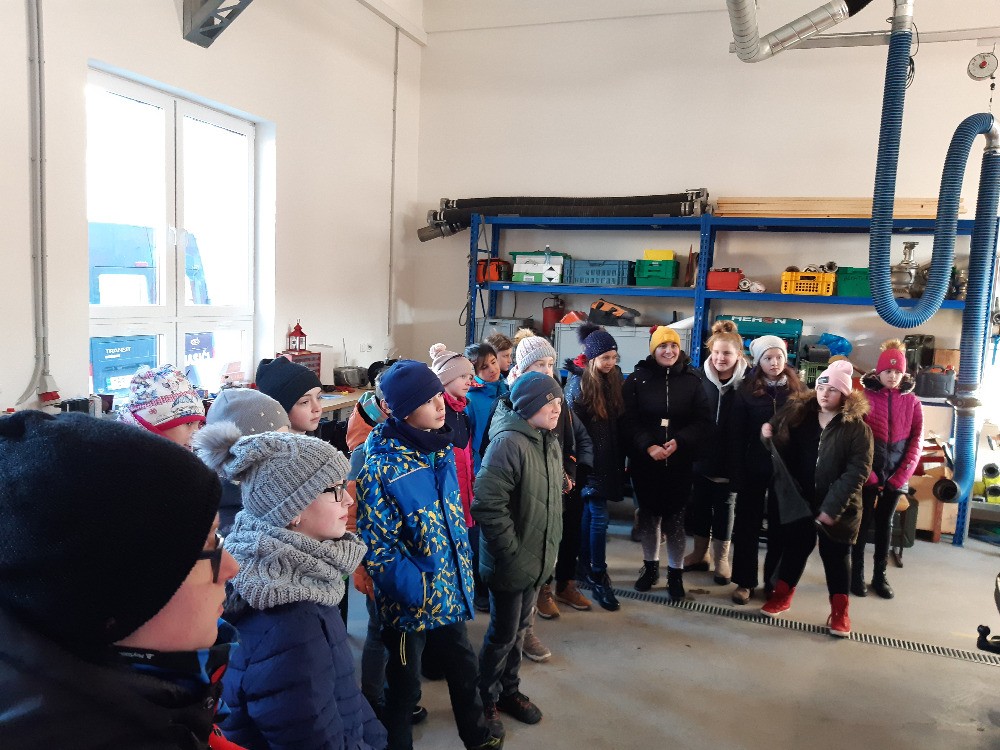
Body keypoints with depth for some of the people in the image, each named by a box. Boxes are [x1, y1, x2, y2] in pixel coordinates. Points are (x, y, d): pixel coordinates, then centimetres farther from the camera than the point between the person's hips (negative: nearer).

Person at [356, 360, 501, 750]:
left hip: (450, 591, 7)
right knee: (404, 685, 14)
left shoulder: (440, 449, -2)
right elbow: (376, 549, -21)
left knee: (464, 667, 25)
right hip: (411, 601, -7)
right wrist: (419, 592, -22)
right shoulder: (381, 468, -24)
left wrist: (465, 566, 11)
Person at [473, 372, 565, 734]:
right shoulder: (508, 443, -24)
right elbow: (487, 505, -28)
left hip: (538, 559, 8)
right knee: (503, 634, 9)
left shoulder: (549, 442, 5)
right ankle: (486, 700, 30)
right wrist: (513, 552, -21)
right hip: (511, 562, -8)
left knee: (519, 629, 22)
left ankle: (509, 690, 41)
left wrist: (550, 547, 14)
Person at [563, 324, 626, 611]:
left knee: (590, 512, 16)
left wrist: (622, 458, 11)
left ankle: (586, 567, 28)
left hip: (609, 459, 6)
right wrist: (580, 462, -11)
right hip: (590, 460, -6)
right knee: (598, 517, -6)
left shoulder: (613, 377, 6)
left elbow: (619, 421, 10)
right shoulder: (578, 382, -11)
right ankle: (598, 577, 3)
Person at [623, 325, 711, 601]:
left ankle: (675, 573, 21)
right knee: (648, 516, 13)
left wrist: (679, 442, -17)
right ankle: (650, 566, 32)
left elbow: (703, 421, -3)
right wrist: (647, 446, -18)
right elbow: (629, 421, -5)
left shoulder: (692, 380, 0)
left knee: (675, 519, 4)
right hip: (645, 461, 1)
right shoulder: (637, 379, -2)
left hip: (680, 462, 0)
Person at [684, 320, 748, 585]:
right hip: (701, 455, 2)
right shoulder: (700, 377, -6)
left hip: (730, 459, -1)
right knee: (699, 505, 14)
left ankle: (721, 558, 27)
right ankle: (700, 554, 31)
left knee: (724, 508, 12)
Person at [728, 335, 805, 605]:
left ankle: (774, 581, 25)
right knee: (748, 523, 7)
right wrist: (736, 472, -10)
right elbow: (737, 434, -5)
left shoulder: (798, 389, 1)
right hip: (754, 466, -1)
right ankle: (745, 581, 19)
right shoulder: (746, 389, -3)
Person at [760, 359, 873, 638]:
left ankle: (840, 610, 21)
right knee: (794, 547, 13)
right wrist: (769, 436, -12)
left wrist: (832, 506, -21)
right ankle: (782, 595, 28)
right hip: (798, 499, 3)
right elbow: (782, 449, 13)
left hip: (837, 505, -3)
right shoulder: (797, 413, 1)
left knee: (835, 555, 8)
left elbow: (857, 471, -15)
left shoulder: (857, 428, -11)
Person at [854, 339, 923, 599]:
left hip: (896, 474, 3)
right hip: (868, 472, -3)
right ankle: (857, 574, 13)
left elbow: (917, 439, 2)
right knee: (863, 521, 4)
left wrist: (903, 475, -7)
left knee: (885, 522, 12)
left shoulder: (912, 401, 5)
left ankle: (880, 576, 21)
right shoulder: (864, 396, -4)